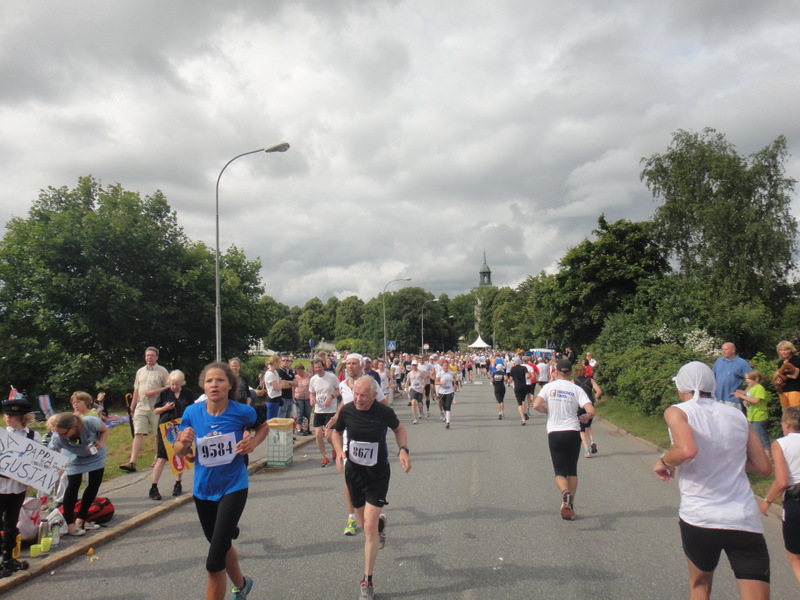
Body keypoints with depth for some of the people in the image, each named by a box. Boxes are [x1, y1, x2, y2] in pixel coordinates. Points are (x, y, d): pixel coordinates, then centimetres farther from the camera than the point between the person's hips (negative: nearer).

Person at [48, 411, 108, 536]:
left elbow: (104, 430, -18)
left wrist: (101, 443, -34)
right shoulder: (57, 438, -35)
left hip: (96, 456, 1)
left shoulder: (91, 423, -39)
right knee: (73, 486, -12)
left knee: (94, 486, 2)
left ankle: (80, 519, 18)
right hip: (75, 459, -1)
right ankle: (69, 523, 1)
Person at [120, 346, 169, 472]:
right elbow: (136, 390, 17)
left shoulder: (162, 371, 2)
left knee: (159, 435, 5)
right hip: (141, 407, 3)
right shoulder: (140, 371, 16)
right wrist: (132, 407, 14)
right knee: (138, 434, -6)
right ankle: (132, 462, -11)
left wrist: (155, 392, -14)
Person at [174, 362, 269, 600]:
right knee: (221, 544, 24)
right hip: (203, 489, 4)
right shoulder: (192, 412, -9)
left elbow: (263, 426, 6)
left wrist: (253, 442, -14)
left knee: (214, 562, -11)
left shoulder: (242, 411, -16)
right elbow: (179, 451, 2)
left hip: (233, 487, -4)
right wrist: (184, 441, -21)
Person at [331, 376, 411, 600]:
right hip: (353, 471, 3)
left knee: (369, 527, -9)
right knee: (365, 523, 17)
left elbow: (398, 429, 4)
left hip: (378, 474, -3)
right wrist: (339, 451, -13)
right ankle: (381, 522, 56)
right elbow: (337, 432, 6)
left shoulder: (385, 412, -18)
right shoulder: (347, 410, -13)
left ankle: (367, 581, 8)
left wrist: (403, 450, -12)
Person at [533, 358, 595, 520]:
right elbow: (591, 411, -11)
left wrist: (549, 411, 7)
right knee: (572, 471, 16)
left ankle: (565, 493, -24)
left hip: (554, 433, -1)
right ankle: (570, 507, 16)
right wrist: (584, 418, 11)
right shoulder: (576, 389, -1)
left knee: (560, 471, 6)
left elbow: (536, 405, -12)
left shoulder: (549, 387, -1)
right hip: (573, 432, 1)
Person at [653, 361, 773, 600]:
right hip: (746, 520, 2)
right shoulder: (737, 415, 8)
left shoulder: (677, 412, -5)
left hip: (698, 518, -2)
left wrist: (664, 461, -6)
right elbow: (764, 467, 9)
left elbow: (687, 450, -25)